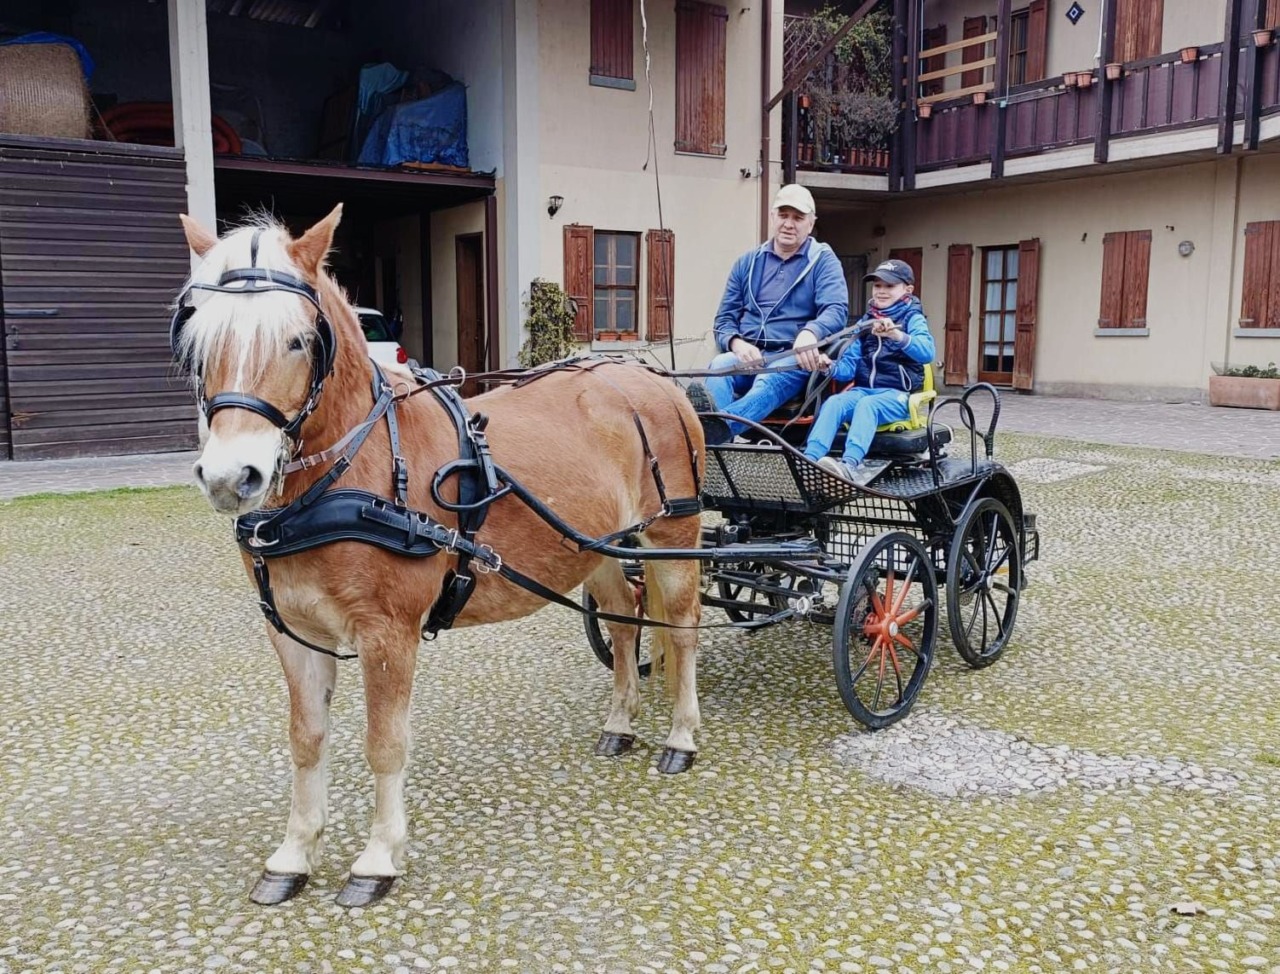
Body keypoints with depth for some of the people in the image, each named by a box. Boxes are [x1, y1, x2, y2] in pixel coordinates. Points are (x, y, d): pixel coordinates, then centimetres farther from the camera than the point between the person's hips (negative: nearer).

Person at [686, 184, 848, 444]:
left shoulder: (824, 260, 8)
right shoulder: (748, 262, 18)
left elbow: (836, 310, -8)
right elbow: (725, 317, 17)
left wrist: (810, 333, -33)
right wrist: (736, 343, -8)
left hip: (793, 358, -3)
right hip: (746, 355, 3)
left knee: (769, 380, -38)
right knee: (720, 365, -33)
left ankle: (719, 426, -69)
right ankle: (706, 423, -64)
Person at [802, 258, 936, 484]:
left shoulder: (913, 318, 2)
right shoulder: (865, 322, 18)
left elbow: (927, 352, -20)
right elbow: (849, 365, 11)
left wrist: (897, 335, -37)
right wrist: (831, 368, -13)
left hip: (897, 394, -5)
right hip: (863, 389, 5)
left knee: (866, 405, -35)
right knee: (833, 403, -26)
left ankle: (850, 465, -54)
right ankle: (809, 461, -43)